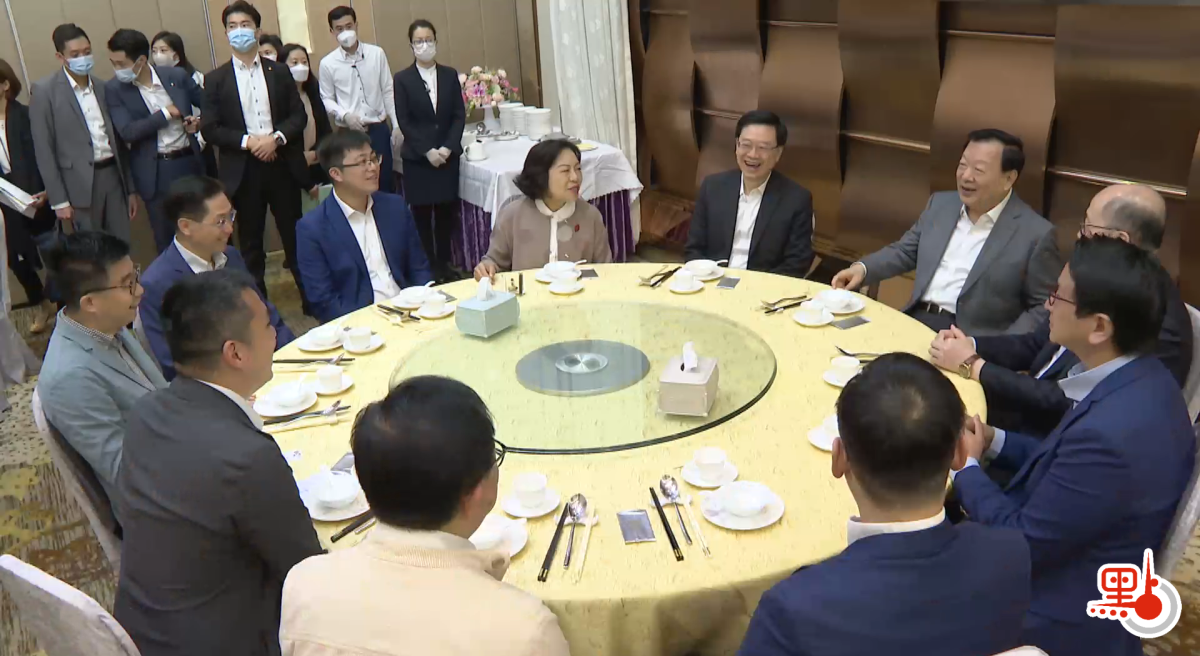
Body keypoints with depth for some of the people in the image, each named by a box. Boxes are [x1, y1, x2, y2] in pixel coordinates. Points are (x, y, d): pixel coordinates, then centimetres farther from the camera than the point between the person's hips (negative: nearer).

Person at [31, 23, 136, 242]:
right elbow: (44, 150, -6)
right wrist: (59, 200, -10)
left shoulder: (103, 88, 11)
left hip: (113, 175, 4)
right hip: (81, 185, -4)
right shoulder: (44, 91, -4)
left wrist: (130, 188, 13)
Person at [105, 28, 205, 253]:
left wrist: (200, 122, -7)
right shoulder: (114, 89, -4)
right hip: (155, 172, -1)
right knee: (166, 238, 5)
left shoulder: (178, 76, -1)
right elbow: (127, 132, -16)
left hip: (190, 162, 2)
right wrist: (166, 114, -14)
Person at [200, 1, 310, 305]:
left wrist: (277, 138, -14)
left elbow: (298, 115, 4)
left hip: (282, 164, 1)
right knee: (250, 241, 7)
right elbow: (209, 128, -2)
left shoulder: (279, 72, 7)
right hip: (243, 169, -1)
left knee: (295, 235, 7)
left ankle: (311, 297, 17)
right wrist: (247, 141, -14)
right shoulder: (216, 79, 3)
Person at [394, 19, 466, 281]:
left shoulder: (450, 75, 8)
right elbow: (404, 121, -5)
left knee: (446, 211, 4)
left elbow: (459, 115, 4)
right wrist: (427, 151, -13)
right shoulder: (402, 79, 0)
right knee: (421, 214, 0)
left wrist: (448, 147, -10)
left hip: (448, 155, 2)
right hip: (417, 158, -2)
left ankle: (444, 264, 15)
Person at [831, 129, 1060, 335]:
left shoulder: (1036, 234, -6)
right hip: (914, 320, 5)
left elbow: (1045, 308, -4)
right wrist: (862, 268, 2)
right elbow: (905, 251, 20)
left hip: (971, 340, -5)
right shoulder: (941, 204, 11)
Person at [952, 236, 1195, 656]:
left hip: (1063, 619, -8)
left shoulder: (1110, 433, -35)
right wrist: (994, 442, -1)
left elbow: (1023, 543, -23)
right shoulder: (1139, 379, -5)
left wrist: (965, 468, -10)